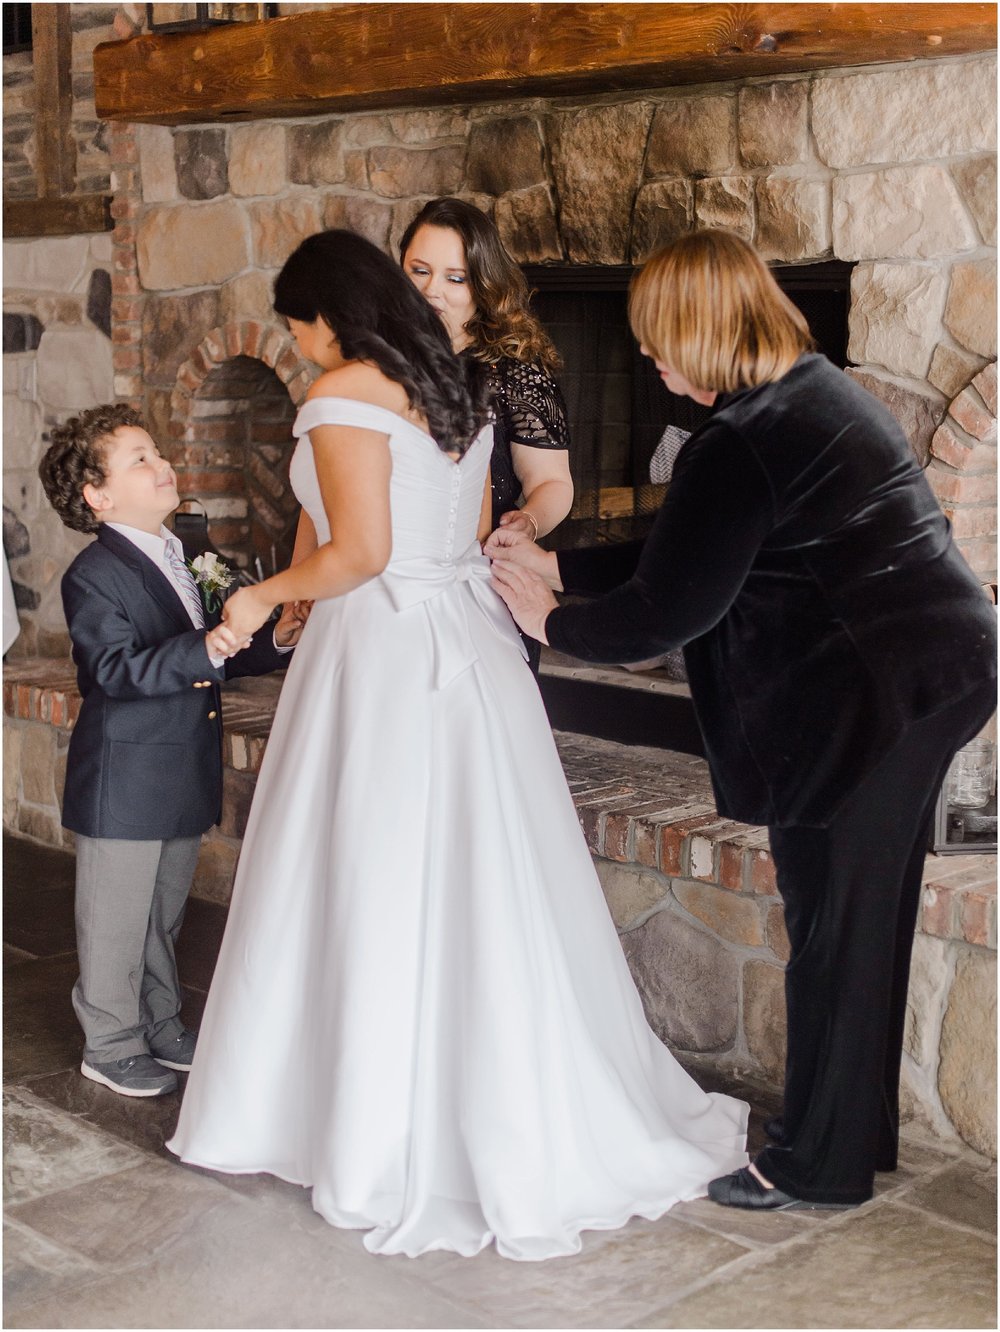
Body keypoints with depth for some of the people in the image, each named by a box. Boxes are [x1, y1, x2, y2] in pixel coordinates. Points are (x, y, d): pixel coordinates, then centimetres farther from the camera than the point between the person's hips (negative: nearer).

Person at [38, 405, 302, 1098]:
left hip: (184, 777, 8)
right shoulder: (94, 574, -15)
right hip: (123, 784, -8)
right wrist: (204, 651, -36)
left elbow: (213, 658, 19)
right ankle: (112, 1046, 20)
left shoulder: (177, 560, 13)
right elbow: (117, 669, -26)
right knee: (117, 921, 5)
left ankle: (162, 1028, 34)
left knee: (164, 916, 20)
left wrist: (273, 643, 2)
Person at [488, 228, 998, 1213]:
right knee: (866, 914, 18)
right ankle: (859, 1130, 32)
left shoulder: (738, 447, -19)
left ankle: (820, 1163, 17)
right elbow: (684, 560, 17)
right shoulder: (819, 395, 13)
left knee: (833, 923, 2)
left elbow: (667, 608, -13)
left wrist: (552, 622, 3)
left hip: (866, 690, -10)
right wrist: (559, 568, 17)